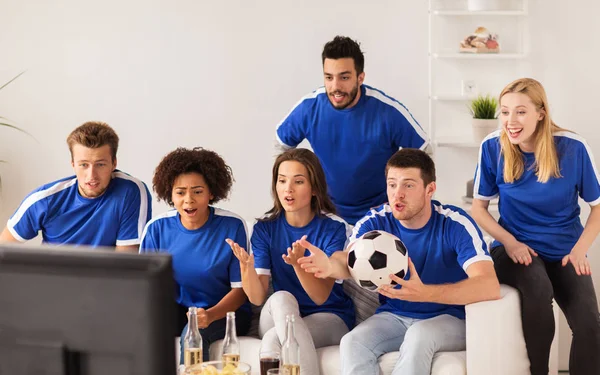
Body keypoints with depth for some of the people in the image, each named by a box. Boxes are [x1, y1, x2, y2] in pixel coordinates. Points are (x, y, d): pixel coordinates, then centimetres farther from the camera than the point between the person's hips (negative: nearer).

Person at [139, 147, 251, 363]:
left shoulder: (232, 226, -13)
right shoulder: (157, 228, -4)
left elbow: (240, 289, -9)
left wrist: (211, 315, -30)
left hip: (226, 312, -2)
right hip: (177, 309, 3)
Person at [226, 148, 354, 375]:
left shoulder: (334, 228, -10)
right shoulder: (265, 228, -3)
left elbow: (321, 297, -17)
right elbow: (257, 297, -10)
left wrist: (298, 264, -36)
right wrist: (246, 266, -31)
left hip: (329, 317, -3)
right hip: (278, 319, 3)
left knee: (273, 340, -33)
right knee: (281, 298, -32)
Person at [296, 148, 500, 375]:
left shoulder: (456, 225, -16)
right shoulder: (375, 222, -5)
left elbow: (489, 287, -30)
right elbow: (349, 260, -23)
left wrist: (424, 293, -46)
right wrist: (330, 266, -51)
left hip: (448, 319, -3)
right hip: (393, 317, 3)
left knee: (418, 335, -36)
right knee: (352, 343, -26)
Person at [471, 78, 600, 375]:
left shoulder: (573, 148, -11)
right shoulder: (492, 147, -9)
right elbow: (479, 207, 4)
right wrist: (509, 241, -11)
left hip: (564, 251, 0)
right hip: (515, 248, 0)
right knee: (539, 288, -35)